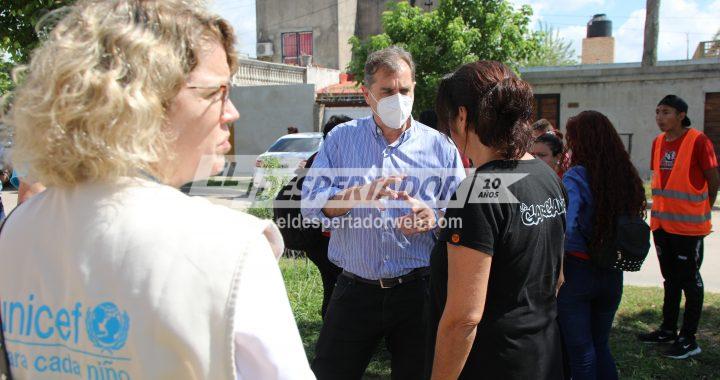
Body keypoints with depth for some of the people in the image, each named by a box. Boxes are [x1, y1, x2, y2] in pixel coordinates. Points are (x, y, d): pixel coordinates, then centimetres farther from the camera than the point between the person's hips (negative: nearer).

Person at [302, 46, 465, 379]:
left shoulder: (439, 146, 3)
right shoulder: (341, 138, 4)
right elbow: (310, 204, -5)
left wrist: (433, 217, -20)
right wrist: (358, 195, -22)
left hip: (418, 291, 0)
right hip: (354, 289, 1)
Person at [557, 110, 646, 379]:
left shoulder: (576, 177, -18)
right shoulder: (628, 176, 0)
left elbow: (562, 226, -30)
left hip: (576, 272, -5)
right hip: (612, 275, 6)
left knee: (581, 352, 9)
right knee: (601, 346, 22)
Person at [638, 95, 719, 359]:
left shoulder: (698, 141, -13)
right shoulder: (658, 142, 7)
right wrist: (659, 211, 14)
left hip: (688, 226, -7)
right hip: (662, 223, 7)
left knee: (690, 281, 3)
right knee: (671, 279, 18)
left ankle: (688, 340, 14)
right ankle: (668, 330, 31)